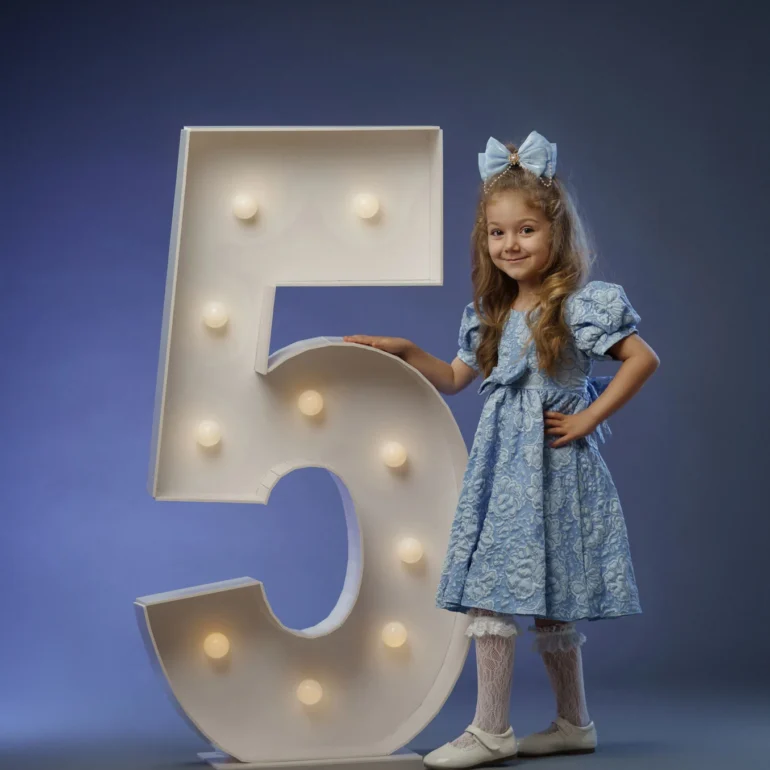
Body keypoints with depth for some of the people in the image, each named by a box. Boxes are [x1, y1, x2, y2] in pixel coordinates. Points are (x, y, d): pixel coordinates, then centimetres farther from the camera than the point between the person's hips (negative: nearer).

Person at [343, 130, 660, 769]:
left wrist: (589, 417, -13)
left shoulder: (579, 303, -8)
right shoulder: (490, 313, 13)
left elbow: (643, 358, -13)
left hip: (551, 465, -7)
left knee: (510, 592, -10)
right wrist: (404, 351, 10)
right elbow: (455, 378, 22)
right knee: (543, 599, 10)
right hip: (502, 465, 7)